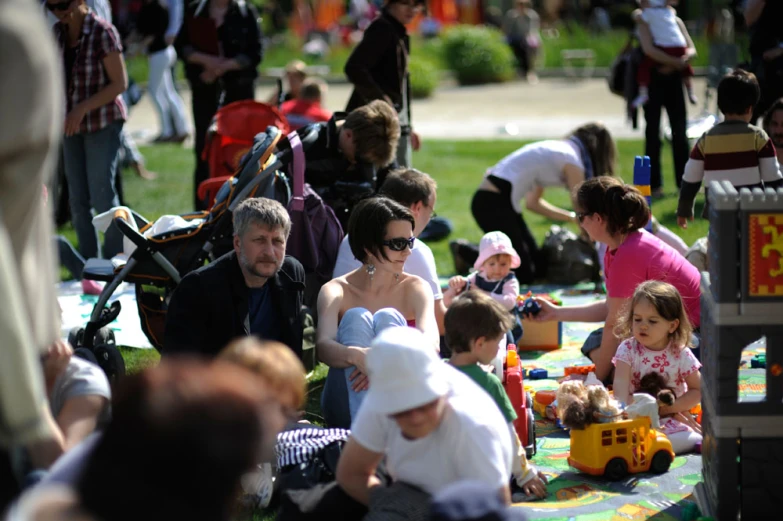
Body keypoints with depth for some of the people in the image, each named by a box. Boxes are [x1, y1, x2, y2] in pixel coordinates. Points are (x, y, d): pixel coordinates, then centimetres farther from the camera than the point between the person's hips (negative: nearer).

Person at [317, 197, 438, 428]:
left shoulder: (416, 289, 4)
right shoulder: (336, 291, 0)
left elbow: (431, 343, -16)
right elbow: (323, 346, -20)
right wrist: (358, 356, -44)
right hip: (348, 406, -1)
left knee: (388, 318, -19)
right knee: (357, 317, -22)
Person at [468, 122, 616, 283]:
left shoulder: (557, 150, 20)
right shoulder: (572, 159, -7)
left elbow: (533, 202, 25)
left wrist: (571, 218, 26)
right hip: (494, 203, -9)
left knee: (537, 268, 8)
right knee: (524, 275, -8)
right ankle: (464, 252, -4)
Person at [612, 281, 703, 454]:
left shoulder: (681, 354, -3)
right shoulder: (628, 349, -3)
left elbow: (697, 391, 3)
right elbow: (621, 383, -17)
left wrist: (669, 407, -11)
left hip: (671, 416, -2)